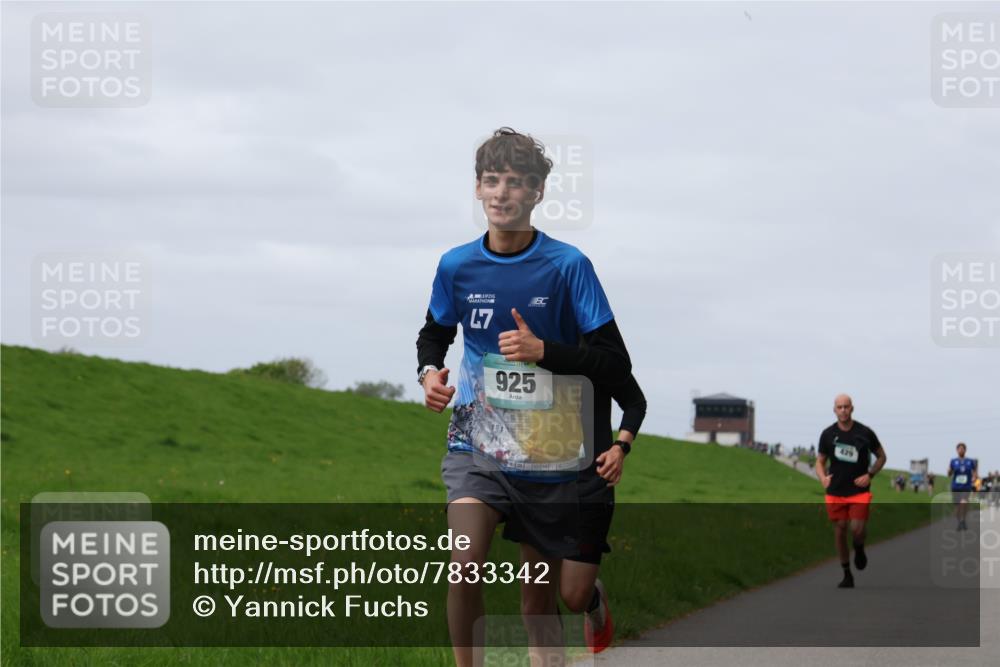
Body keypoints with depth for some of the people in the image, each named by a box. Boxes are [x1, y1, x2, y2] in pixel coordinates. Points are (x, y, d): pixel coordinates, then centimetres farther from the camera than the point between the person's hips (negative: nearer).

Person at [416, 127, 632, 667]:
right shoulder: (456, 266, 1)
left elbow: (616, 365, -8)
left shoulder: (567, 266, -8)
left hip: (548, 458, -1)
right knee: (467, 562, -25)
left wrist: (543, 351, -20)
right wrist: (429, 371, 0)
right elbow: (435, 333, 21)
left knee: (539, 600, 7)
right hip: (476, 444, 1)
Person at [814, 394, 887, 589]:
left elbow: (881, 456, 8)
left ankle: (859, 549, 21)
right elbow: (820, 461, 11)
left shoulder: (865, 433, -3)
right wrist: (823, 477, -10)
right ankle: (847, 575, 16)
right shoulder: (828, 434, 2)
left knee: (857, 529, -16)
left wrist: (869, 475, -6)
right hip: (835, 492, 2)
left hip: (859, 491, -2)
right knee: (839, 530, 4)